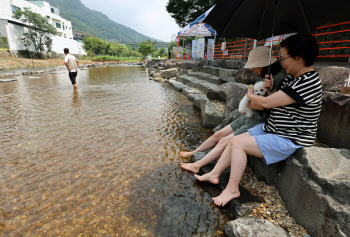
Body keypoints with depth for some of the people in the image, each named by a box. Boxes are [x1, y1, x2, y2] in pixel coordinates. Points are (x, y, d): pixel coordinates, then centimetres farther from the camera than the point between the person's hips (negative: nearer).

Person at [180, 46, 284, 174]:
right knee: (218, 134, 8)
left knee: (224, 142, -13)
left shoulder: (278, 78, -18)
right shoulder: (264, 77, 11)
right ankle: (194, 153, 24)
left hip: (259, 122, -8)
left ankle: (196, 166, -3)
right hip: (250, 117, 9)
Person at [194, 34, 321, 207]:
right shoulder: (292, 78, 8)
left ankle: (232, 189, -6)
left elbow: (266, 103, -24)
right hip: (270, 128, 10)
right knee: (234, 141, -1)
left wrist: (250, 95, -6)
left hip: (289, 140, -9)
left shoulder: (308, 83, -24)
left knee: (238, 143, -21)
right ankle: (214, 174, 8)